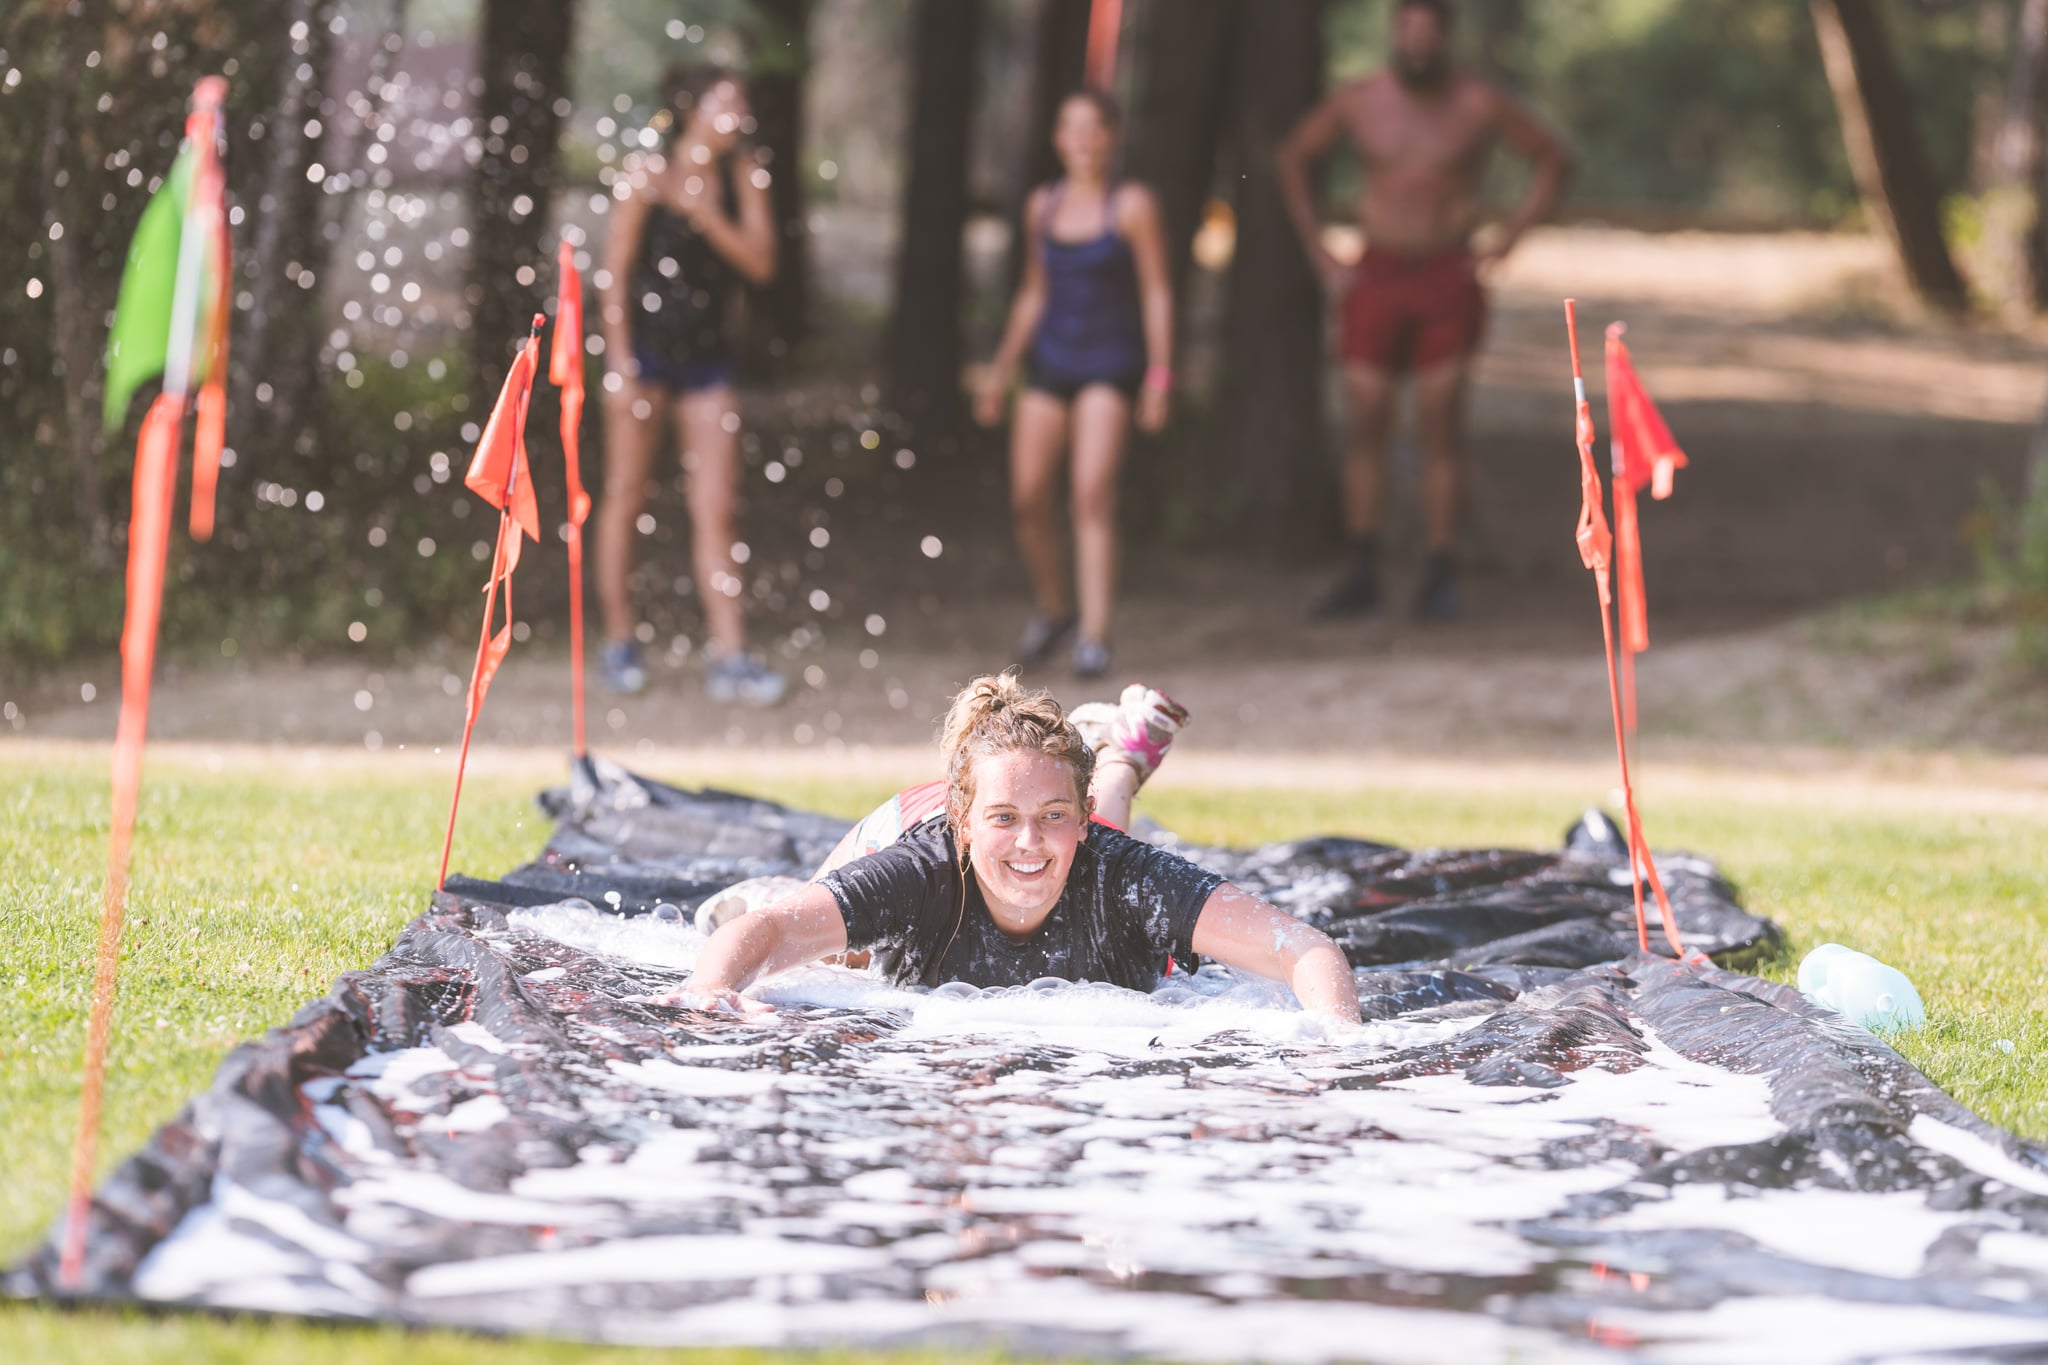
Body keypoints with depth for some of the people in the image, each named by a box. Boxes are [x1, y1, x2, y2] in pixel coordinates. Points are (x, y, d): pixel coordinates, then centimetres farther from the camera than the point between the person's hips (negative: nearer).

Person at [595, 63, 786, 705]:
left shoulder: (741, 178, 2)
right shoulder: (651, 177, -8)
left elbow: (760, 262, -5)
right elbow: (616, 273, -6)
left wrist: (706, 215, -18)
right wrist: (621, 359, -11)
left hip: (706, 358, 3)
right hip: (646, 351, -3)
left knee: (716, 509, -2)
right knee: (625, 498, 4)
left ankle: (730, 657, -4)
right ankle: (619, 641, 16)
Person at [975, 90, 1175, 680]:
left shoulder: (1132, 205, -5)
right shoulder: (1043, 205, 10)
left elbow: (1157, 293, -5)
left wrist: (1159, 374, -11)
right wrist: (1001, 370, 18)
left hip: (1110, 365, -5)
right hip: (1050, 361, 5)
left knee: (1093, 493, -17)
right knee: (1028, 499, 1)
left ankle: (1094, 634, -18)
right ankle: (1052, 610, 25)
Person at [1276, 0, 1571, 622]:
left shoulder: (1480, 104, -6)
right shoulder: (1357, 101, 0)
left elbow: (1555, 162, 3)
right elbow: (1291, 160, 13)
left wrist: (1501, 246, -3)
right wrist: (1320, 256, 7)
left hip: (1448, 282, -2)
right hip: (1376, 279, 2)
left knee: (1440, 427, -4)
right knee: (1366, 425, -1)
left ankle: (1440, 579, 1)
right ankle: (1360, 577, 6)